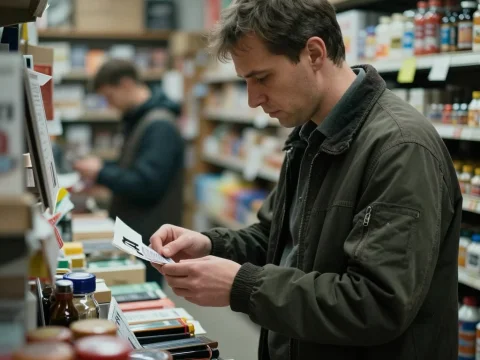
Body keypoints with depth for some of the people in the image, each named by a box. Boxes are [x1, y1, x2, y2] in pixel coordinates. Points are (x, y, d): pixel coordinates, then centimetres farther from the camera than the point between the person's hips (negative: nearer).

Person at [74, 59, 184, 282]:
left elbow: (146, 184, -26)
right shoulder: (138, 119, 12)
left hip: (149, 237, -10)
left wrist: (101, 173, -15)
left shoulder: (160, 126, -20)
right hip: (132, 232, 10)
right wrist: (101, 171, 7)